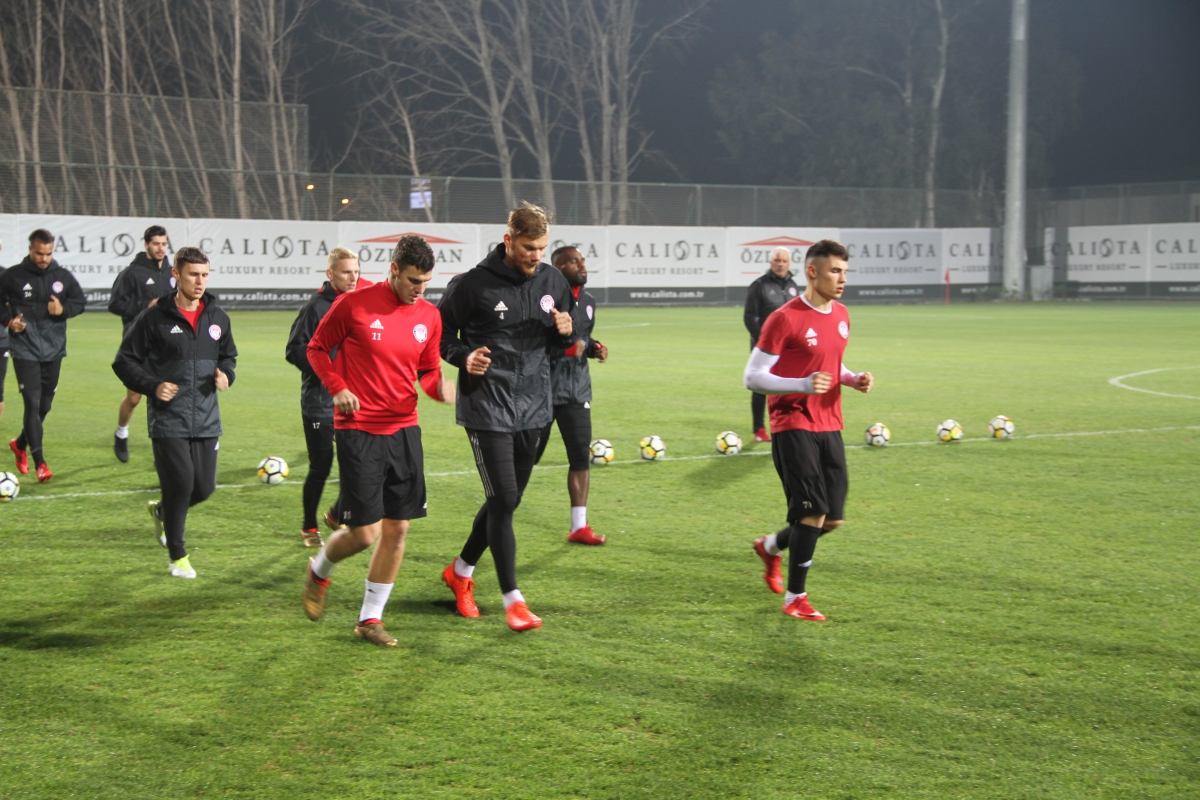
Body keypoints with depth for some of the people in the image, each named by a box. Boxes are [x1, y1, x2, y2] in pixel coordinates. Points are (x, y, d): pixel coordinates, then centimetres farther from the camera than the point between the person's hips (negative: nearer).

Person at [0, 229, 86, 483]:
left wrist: (64, 309, -10)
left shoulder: (63, 276, 2)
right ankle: (40, 462, -11)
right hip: (25, 350, -4)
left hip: (54, 349, 4)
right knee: (33, 403, -12)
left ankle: (21, 444, 37)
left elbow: (80, 302, 10)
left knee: (45, 404, 12)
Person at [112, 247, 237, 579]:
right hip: (168, 422, -5)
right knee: (180, 485, -9)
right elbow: (125, 361, -1)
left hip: (207, 420, 5)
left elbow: (228, 355, 23)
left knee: (204, 487, 5)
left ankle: (161, 511, 38)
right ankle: (178, 556, 9)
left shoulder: (218, 317, 7)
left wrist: (226, 375, 0)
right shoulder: (154, 318, -6)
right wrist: (152, 386, -15)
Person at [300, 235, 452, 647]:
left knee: (397, 529, 3)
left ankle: (370, 618, 16)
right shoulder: (353, 305, -9)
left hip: (405, 430, 5)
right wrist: (337, 388, -11)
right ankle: (319, 571, 27)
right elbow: (317, 347, 4)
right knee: (364, 533, -6)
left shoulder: (429, 316, 5)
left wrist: (441, 388, -8)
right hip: (359, 430, -5)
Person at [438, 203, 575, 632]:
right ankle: (513, 600, -3)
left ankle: (461, 571, 35)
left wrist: (566, 332, -6)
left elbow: (563, 340, 17)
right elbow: (441, 332, 0)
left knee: (508, 500, 13)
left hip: (533, 407, 6)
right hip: (487, 408, -6)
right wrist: (464, 357, -18)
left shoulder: (553, 281, 5)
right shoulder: (473, 284, -11)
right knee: (503, 500, -10)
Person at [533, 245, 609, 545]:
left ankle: (579, 527, 8)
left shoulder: (587, 300, 11)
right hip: (543, 388, -7)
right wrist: (565, 346, -24)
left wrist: (593, 348, 2)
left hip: (577, 390, 7)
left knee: (581, 455, 2)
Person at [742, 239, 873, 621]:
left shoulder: (841, 316, 10)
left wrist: (853, 379, 4)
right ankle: (795, 598, 2)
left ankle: (771, 547, 33)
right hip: (793, 427, -7)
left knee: (833, 518, 7)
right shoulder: (785, 319, -13)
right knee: (814, 513, -12)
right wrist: (804, 385, -25)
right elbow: (752, 376, -12)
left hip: (829, 427, 7)